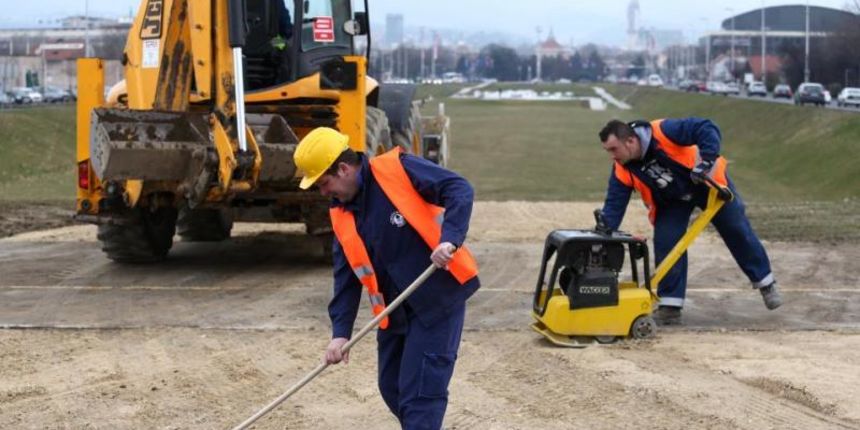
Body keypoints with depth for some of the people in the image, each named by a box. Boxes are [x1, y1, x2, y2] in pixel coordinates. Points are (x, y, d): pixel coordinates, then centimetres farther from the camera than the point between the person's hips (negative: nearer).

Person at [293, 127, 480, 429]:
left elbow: (459, 191, -18)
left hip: (439, 295, -8)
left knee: (419, 392, -11)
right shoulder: (341, 215, 7)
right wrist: (340, 332, -2)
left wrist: (450, 239, -32)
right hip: (394, 310, 8)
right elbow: (346, 276, 7)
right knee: (392, 388, 14)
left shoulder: (397, 169, -13)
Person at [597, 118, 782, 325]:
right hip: (672, 200, 4)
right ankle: (670, 305, -5)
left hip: (708, 182, -3)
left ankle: (765, 283, 21)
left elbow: (707, 129, -36)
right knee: (666, 243, -12)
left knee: (738, 231, 5)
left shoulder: (663, 132, -36)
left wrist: (706, 161, -46)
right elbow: (613, 207, -18)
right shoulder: (622, 172, -21)